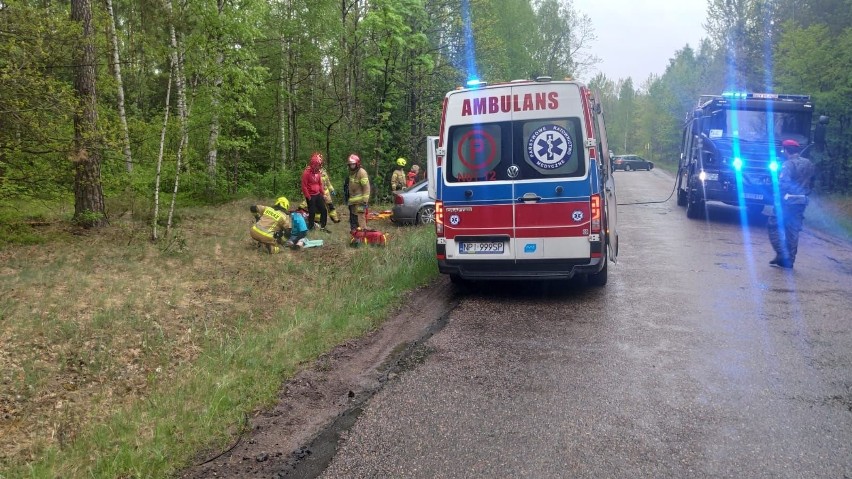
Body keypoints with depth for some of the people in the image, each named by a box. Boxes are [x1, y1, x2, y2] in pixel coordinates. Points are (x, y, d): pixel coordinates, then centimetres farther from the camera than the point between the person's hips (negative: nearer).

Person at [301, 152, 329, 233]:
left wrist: (322, 194, 15)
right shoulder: (307, 172, -16)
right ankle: (310, 227, 16)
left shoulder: (318, 172, 7)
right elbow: (304, 186, -16)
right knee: (312, 212, 1)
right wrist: (308, 197, -15)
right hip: (311, 196, -7)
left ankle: (323, 226, 20)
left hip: (318, 194, 7)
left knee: (324, 210, 8)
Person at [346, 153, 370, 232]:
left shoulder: (362, 172, -13)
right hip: (352, 201, 9)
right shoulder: (351, 173, 14)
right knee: (352, 219, 17)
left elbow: (366, 187, -18)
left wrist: (365, 201, -22)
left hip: (359, 201, -9)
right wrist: (347, 198, 25)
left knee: (360, 219, -16)